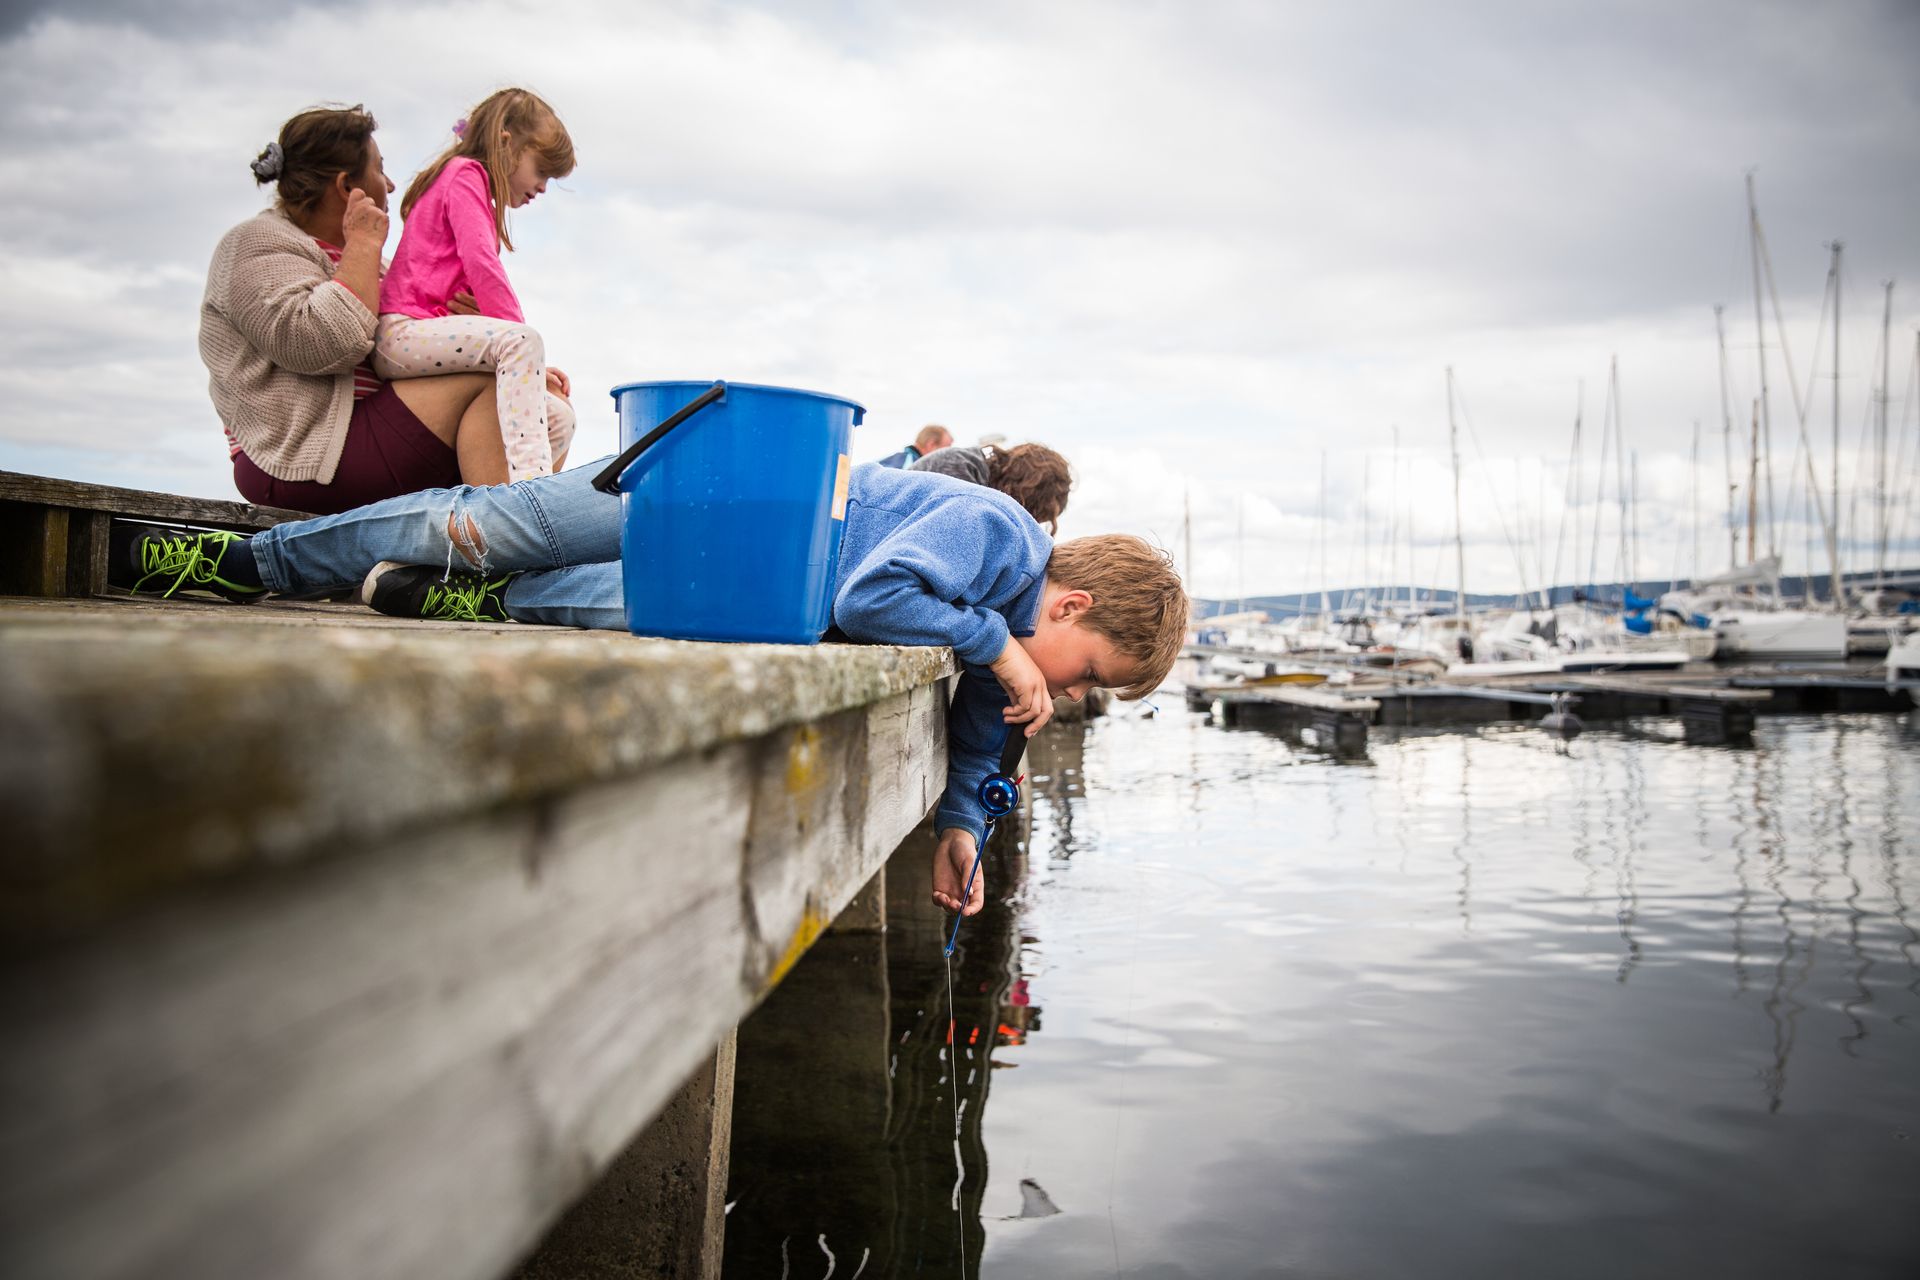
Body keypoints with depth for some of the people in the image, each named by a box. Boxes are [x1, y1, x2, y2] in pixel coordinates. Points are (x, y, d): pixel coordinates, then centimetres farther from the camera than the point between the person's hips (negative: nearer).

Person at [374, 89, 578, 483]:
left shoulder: (469, 183, 32)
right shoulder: (464, 174, 2)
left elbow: (475, 289, 28)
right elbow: (481, 266, -13)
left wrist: (527, 363, 15)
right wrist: (524, 346, -10)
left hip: (433, 337, 10)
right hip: (403, 331, -10)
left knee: (558, 416, -4)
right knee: (522, 340, -35)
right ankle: (529, 479, -48)